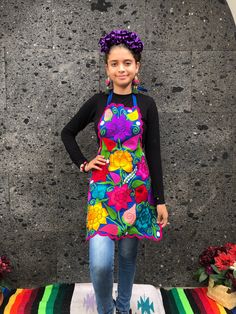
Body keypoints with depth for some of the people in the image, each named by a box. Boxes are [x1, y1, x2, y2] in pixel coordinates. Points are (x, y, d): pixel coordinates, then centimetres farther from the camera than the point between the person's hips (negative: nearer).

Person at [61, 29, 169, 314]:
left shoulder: (146, 104, 1)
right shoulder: (97, 102, 2)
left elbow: (153, 153, 0)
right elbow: (67, 133, 15)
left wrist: (160, 200, -2)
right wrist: (83, 163, 3)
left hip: (137, 186, 1)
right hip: (103, 186, -1)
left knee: (128, 252, 13)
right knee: (100, 262, -12)